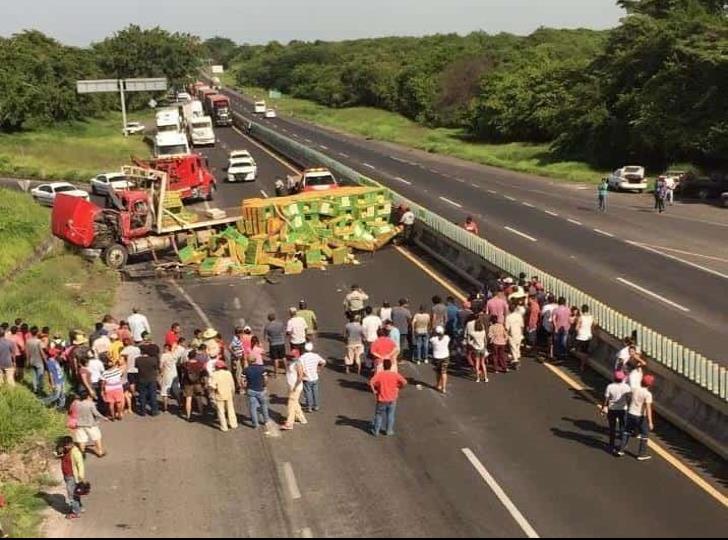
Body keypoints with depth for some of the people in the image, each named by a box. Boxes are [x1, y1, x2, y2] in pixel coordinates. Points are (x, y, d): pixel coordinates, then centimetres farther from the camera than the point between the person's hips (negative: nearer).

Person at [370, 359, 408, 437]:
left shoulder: (379, 374, -9)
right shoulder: (395, 374, -6)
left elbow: (371, 382, -22)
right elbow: (404, 382, -14)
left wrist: (374, 391, -9)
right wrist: (399, 388, 1)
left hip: (382, 399, -1)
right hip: (392, 399, 1)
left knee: (379, 415, 13)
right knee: (391, 415, 15)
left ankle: (376, 431, 19)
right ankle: (389, 431, 20)